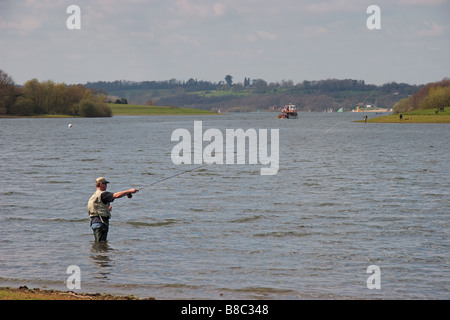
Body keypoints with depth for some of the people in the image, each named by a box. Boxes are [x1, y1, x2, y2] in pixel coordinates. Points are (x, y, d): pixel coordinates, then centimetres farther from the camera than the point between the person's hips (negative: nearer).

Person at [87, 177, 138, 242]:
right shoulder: (102, 194, -10)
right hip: (100, 222, -10)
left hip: (94, 222, 10)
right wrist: (129, 191, -16)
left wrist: (107, 209, 17)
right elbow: (116, 195, -21)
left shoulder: (94, 196, 21)